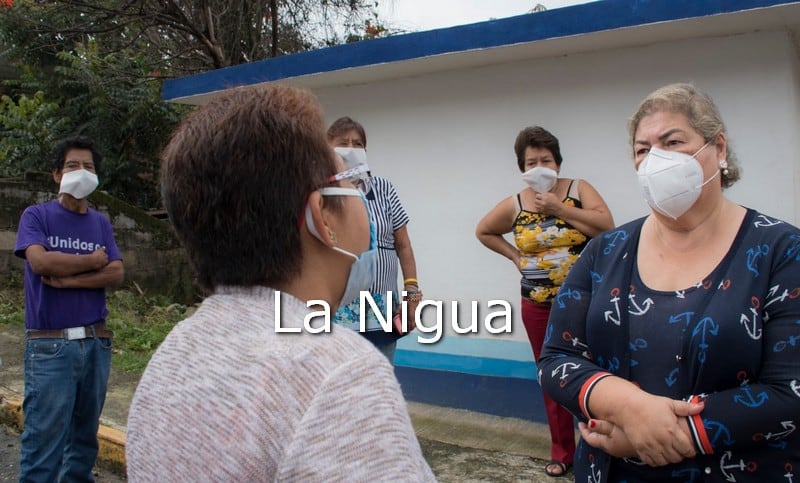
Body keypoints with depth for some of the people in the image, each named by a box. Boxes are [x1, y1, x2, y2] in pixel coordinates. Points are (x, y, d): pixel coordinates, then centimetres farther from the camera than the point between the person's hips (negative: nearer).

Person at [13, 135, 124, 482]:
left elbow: (117, 274, 1)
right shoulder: (37, 216, 1)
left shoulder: (101, 223, 12)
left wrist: (67, 279, -11)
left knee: (85, 434, 13)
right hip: (50, 345, -4)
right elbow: (40, 262, -16)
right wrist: (93, 261, -5)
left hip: (96, 342, 4)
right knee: (44, 439, -2)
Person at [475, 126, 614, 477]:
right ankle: (562, 452, 27)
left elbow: (606, 226, -17)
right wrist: (514, 256, 5)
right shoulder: (514, 206, 1)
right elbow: (483, 231, 16)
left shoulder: (578, 188, -4)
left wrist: (558, 208, -17)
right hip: (538, 306, 3)